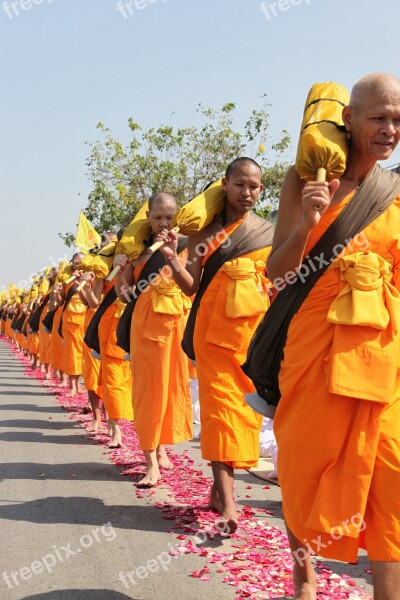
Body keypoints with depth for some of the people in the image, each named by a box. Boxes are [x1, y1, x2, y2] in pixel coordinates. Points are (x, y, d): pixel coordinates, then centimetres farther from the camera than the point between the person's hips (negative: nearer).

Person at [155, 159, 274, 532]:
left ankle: (220, 483, 22)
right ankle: (227, 501, -12)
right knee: (219, 404, -9)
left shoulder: (270, 233, 8)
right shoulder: (205, 232, 5)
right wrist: (173, 260, -16)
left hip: (255, 329, 2)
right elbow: (191, 287, 0)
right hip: (215, 329, -2)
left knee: (244, 405, 6)